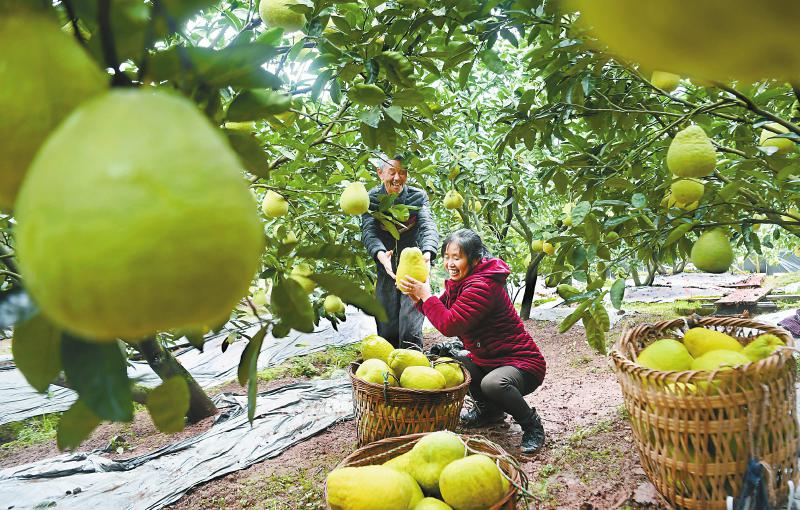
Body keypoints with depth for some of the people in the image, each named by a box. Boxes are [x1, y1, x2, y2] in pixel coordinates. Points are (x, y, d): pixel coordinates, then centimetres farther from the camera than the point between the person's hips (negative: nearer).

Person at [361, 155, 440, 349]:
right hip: (386, 272, 1)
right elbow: (368, 231, -18)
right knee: (387, 331, 6)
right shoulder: (372, 199, -4)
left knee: (410, 333, -10)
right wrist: (380, 254, -41)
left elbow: (428, 226, -19)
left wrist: (427, 253, -42)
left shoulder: (418, 196, -4)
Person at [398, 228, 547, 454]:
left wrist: (426, 295, -22)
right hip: (486, 359, 10)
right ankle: (489, 410, 23)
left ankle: (531, 423, -4)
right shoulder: (461, 281, 5)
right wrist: (419, 298, -8)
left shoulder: (482, 286, -26)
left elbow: (450, 325, -31)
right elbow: (443, 312, 8)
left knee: (492, 384, -36)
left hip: (523, 364, -10)